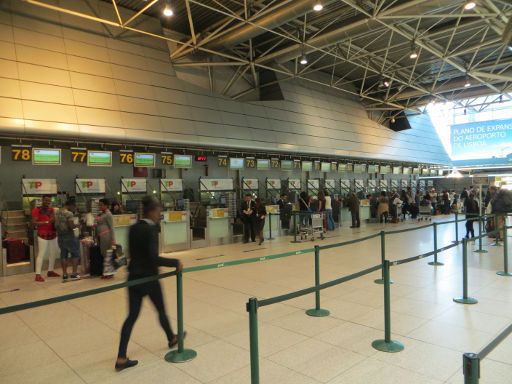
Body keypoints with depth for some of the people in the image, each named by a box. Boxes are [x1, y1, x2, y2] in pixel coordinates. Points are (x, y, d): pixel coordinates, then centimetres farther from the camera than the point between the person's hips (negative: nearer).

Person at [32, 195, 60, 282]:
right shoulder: (36, 210, -5)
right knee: (41, 254, -9)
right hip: (43, 235, -6)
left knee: (53, 253, 10)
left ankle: (50, 271, 23)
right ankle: (38, 274, -8)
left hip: (53, 235, 6)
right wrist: (47, 222, -22)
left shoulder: (52, 210, 14)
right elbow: (34, 222, -14)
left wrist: (54, 220, -5)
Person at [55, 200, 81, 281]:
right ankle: (74, 274, 3)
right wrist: (76, 225, -2)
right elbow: (71, 226, -21)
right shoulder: (69, 213, -15)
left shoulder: (57, 213, 8)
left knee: (63, 255, 11)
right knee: (75, 254, 5)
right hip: (69, 236, -7)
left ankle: (64, 274, 12)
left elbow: (56, 225, 12)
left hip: (60, 236, 7)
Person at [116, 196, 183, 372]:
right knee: (161, 311, 16)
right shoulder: (151, 229, -20)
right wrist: (175, 263, -20)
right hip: (149, 278, -6)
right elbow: (154, 258, -26)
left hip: (133, 277, 7)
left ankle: (121, 358, 10)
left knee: (132, 316, 10)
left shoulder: (133, 228, 4)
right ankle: (172, 339, 39)